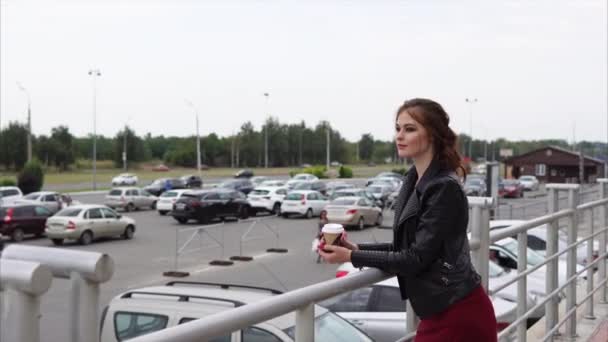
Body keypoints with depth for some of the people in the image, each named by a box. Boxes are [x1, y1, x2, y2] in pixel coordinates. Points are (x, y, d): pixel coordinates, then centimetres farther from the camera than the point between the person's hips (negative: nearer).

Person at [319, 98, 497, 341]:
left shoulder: (445, 189, -20)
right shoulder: (415, 181, 8)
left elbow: (417, 257, -20)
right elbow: (406, 247, 13)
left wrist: (352, 257, -15)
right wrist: (358, 248, 0)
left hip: (458, 316, -9)